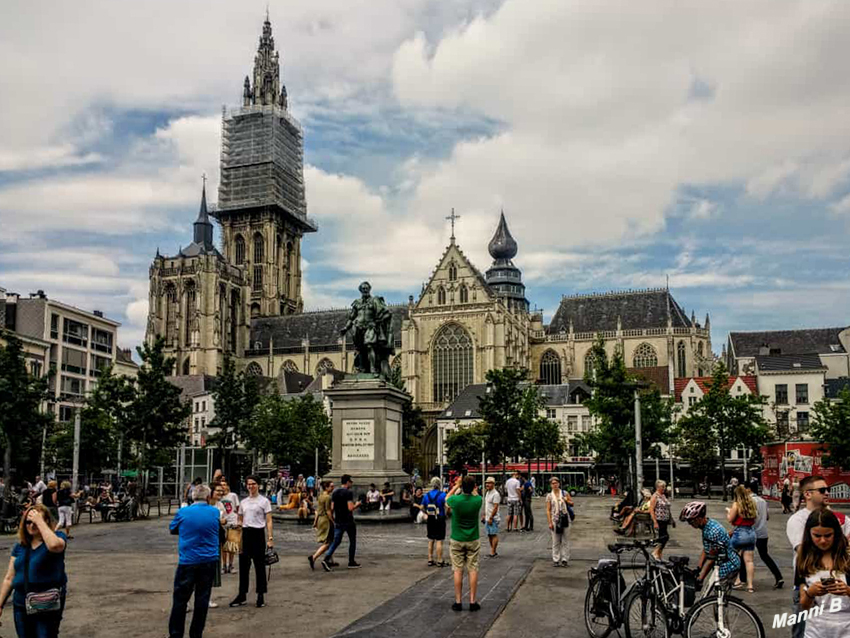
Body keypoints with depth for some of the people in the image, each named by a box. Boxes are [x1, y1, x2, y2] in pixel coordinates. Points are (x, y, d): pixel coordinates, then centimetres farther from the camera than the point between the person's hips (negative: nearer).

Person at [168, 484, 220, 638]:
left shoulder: (183, 512, -7)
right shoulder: (215, 512, -1)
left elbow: (172, 529, 11)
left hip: (187, 562, -2)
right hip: (210, 561, 2)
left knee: (180, 600, 8)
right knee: (202, 600, 9)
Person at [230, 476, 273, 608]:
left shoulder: (264, 501, -2)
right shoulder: (243, 502, 12)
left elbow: (269, 521, -6)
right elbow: (240, 520, 18)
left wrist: (270, 538, -14)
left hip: (258, 534, -4)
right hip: (245, 534, 4)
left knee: (259, 565, 2)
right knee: (243, 565, 6)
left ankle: (261, 596, 10)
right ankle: (242, 595, 15)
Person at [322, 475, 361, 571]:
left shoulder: (334, 492, 7)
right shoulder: (349, 493, -14)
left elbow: (332, 508, 7)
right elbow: (350, 508, -22)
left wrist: (332, 519, 18)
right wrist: (356, 505, -3)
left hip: (338, 521, 6)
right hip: (348, 521, -6)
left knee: (336, 541, 7)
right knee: (352, 541, 12)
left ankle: (326, 559, -12)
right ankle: (351, 562, 18)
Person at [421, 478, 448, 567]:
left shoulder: (426, 495, 3)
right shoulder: (442, 495, -12)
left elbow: (422, 508, 9)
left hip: (430, 520, 5)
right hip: (440, 520, -5)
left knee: (431, 541, 14)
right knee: (439, 541, 0)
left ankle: (430, 560, 19)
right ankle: (439, 561, 4)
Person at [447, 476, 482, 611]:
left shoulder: (455, 500, -17)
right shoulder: (478, 500, -14)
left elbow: (447, 499, 8)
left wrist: (456, 485, 14)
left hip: (457, 540, -1)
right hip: (473, 540, 1)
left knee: (458, 571, 5)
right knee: (473, 570, 6)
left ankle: (458, 602, 9)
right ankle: (472, 602, 8)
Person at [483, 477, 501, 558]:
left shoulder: (495, 494, -15)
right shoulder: (487, 493, 14)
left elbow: (495, 507, -19)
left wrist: (491, 518, -20)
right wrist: (484, 515, 18)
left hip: (493, 519, -9)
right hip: (487, 518, 9)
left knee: (494, 535, -5)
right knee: (489, 535, 12)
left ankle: (493, 552, -2)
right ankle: (492, 551, 19)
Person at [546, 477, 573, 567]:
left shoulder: (565, 493, 4)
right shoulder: (549, 496, 1)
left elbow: (572, 503, 12)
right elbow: (548, 510, 0)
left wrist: (567, 501, -10)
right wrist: (550, 522, -7)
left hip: (565, 519, 1)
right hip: (555, 520, -1)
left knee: (565, 541, 3)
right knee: (555, 542, 3)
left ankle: (565, 559, 10)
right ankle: (556, 560, 10)